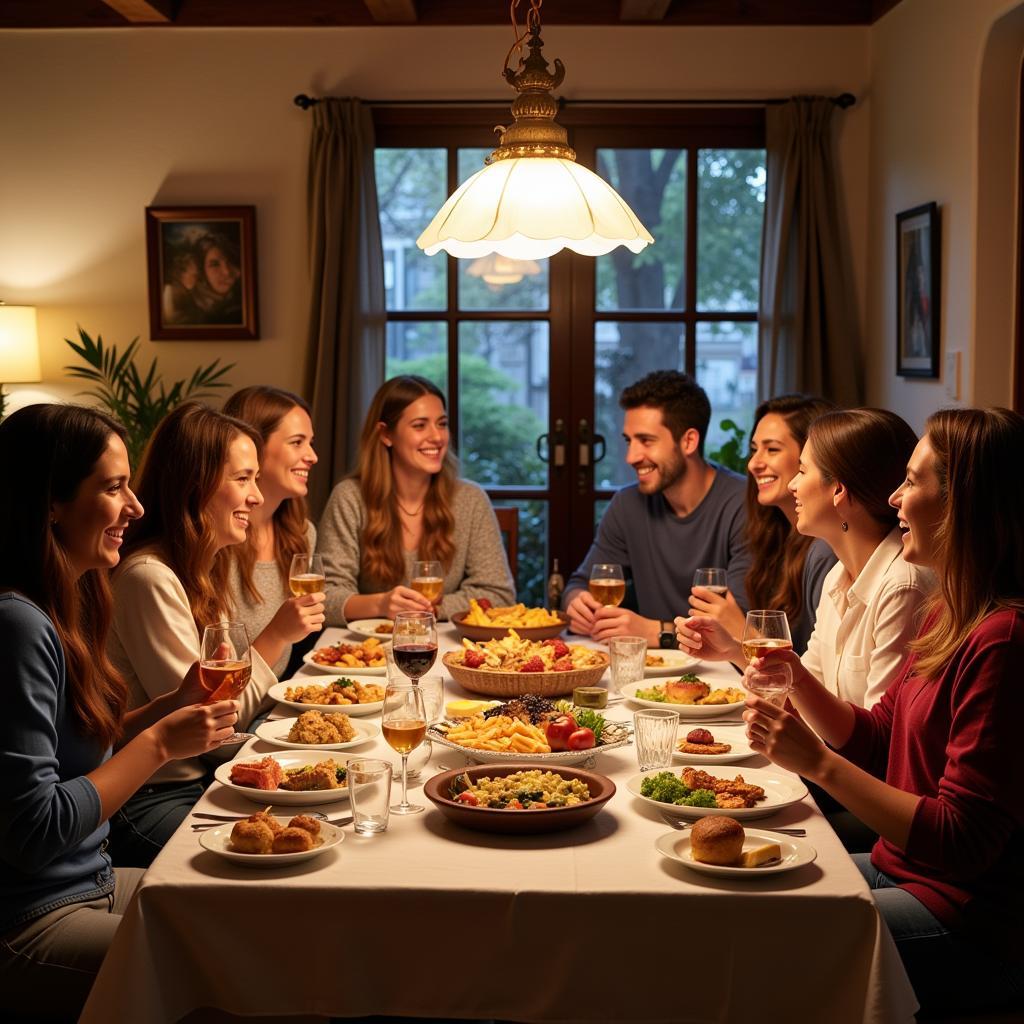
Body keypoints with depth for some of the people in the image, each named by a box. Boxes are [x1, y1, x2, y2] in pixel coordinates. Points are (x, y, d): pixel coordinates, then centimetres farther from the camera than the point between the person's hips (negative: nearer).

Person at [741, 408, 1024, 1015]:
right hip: (902, 869, 9)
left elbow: (961, 840, -24)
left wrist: (817, 762, -24)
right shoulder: (950, 612, 7)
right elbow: (875, 740, 14)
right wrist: (794, 678, -1)